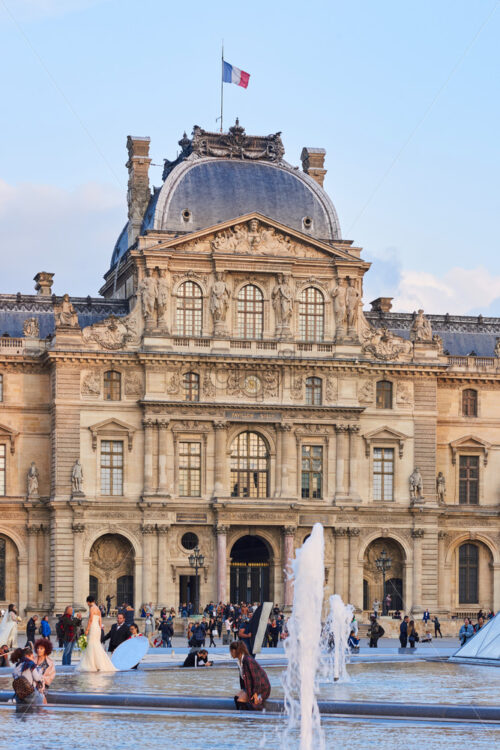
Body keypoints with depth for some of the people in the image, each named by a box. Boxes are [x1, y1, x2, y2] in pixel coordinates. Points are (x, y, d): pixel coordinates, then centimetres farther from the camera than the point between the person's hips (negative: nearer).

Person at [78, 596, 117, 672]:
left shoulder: (92, 608, -9)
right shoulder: (98, 609, 17)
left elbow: (90, 620, -16)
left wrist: (87, 629, -15)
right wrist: (100, 631, 22)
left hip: (93, 628, -9)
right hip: (98, 628, 9)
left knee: (92, 647, -7)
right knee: (97, 645, 10)